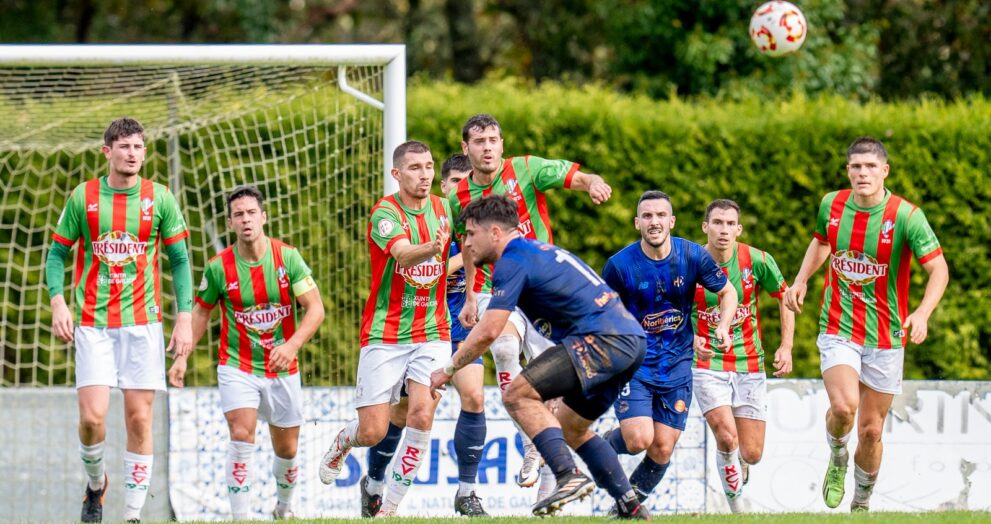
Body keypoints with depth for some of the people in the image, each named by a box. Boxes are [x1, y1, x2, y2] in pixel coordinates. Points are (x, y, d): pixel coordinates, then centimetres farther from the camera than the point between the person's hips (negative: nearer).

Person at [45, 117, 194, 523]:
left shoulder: (160, 199, 3)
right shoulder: (83, 197, 2)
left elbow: (179, 261, 7)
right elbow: (57, 253, 7)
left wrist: (184, 318, -1)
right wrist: (57, 303, -8)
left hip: (142, 322, 1)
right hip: (93, 323, -1)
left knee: (139, 419, -2)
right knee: (92, 416, -10)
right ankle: (95, 483, 19)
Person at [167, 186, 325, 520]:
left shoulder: (288, 257, -9)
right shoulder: (219, 267, -8)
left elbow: (315, 308, -9)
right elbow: (201, 311, 8)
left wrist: (292, 345, -24)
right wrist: (182, 356, 0)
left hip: (282, 369, 1)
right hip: (237, 367, -1)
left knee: (286, 449, 12)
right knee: (242, 434, -22)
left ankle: (284, 508, 39)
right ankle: (241, 517, -19)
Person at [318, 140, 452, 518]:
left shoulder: (443, 208, 5)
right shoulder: (385, 213, -13)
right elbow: (403, 254, -34)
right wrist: (432, 249, -53)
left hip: (432, 333, 3)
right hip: (385, 334, -3)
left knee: (422, 414, -18)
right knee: (373, 433, -5)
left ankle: (390, 508, -5)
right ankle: (343, 442, 35)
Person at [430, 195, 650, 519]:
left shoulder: (513, 262, -6)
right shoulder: (537, 250, 24)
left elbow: (487, 332, -13)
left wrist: (447, 371, 0)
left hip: (602, 338, -10)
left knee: (518, 395, -13)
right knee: (571, 427, 21)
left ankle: (569, 477, -23)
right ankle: (630, 505, 18)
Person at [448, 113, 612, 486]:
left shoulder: (525, 170, -5)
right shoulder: (459, 198, 4)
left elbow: (576, 177, -13)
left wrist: (594, 184, -36)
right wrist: (470, 297, 21)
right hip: (494, 290, 1)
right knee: (505, 348, -30)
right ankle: (530, 445, -24)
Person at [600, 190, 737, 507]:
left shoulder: (693, 256, -7)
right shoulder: (619, 265, -13)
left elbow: (727, 292, 8)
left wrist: (723, 326, -10)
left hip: (676, 366, 2)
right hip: (632, 362, -2)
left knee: (662, 450, 0)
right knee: (639, 439, -19)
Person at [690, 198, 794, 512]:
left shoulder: (757, 261, -8)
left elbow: (784, 297, 7)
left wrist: (786, 346, -1)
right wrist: (689, 338, -16)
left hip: (749, 366, 2)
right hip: (707, 364, -2)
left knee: (751, 454, 1)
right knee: (727, 436, -21)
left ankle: (737, 464, 40)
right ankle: (736, 504, 1)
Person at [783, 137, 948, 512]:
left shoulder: (906, 215, -14)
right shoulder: (832, 205, -2)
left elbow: (938, 269, -16)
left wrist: (923, 312, -32)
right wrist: (801, 279, 7)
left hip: (885, 338, -1)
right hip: (838, 329, 1)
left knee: (871, 431, 6)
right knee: (843, 406, -25)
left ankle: (861, 505, 30)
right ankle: (837, 459, 9)